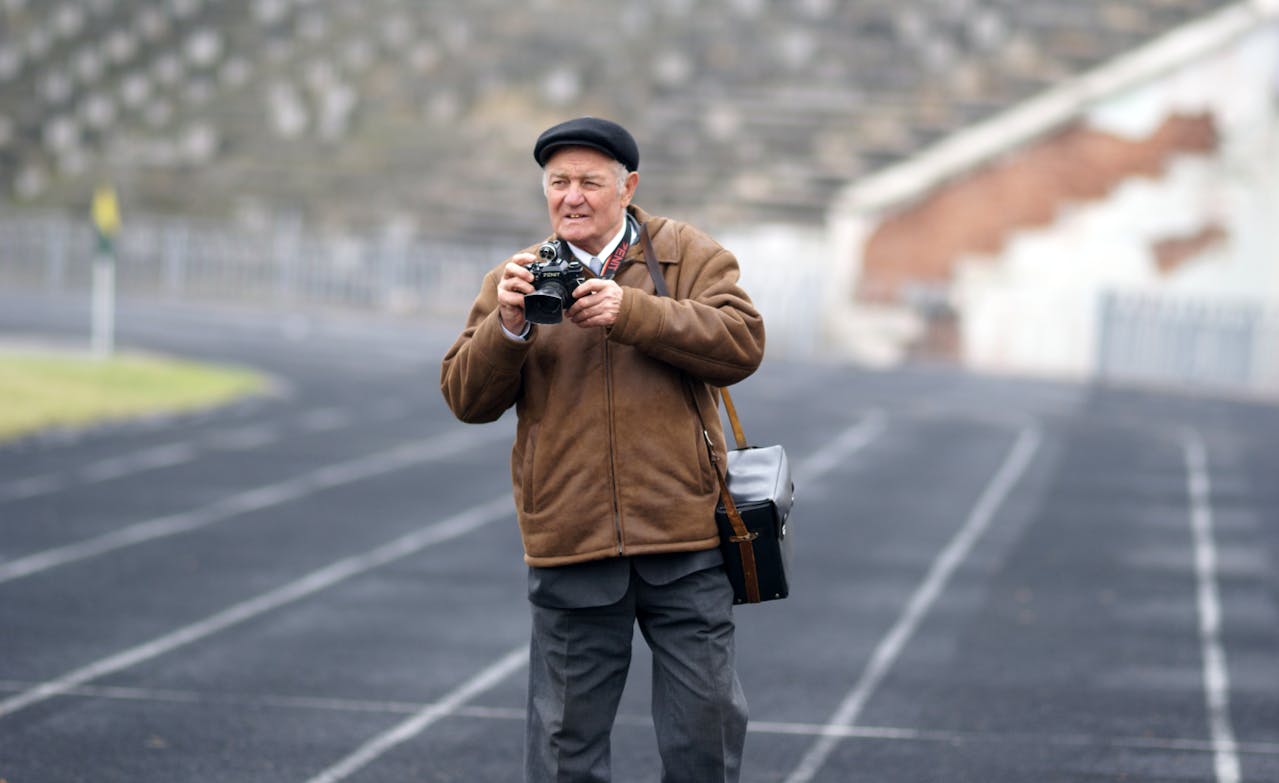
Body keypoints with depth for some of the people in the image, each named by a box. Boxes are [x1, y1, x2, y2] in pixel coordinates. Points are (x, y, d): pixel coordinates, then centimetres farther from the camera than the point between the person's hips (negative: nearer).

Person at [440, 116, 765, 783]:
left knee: (706, 726, 6)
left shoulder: (688, 255, 5)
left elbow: (742, 343, -10)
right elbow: (467, 397, 4)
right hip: (570, 552, 1)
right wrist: (509, 326, -15)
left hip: (684, 541, -1)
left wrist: (631, 313, -20)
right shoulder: (517, 281, 10)